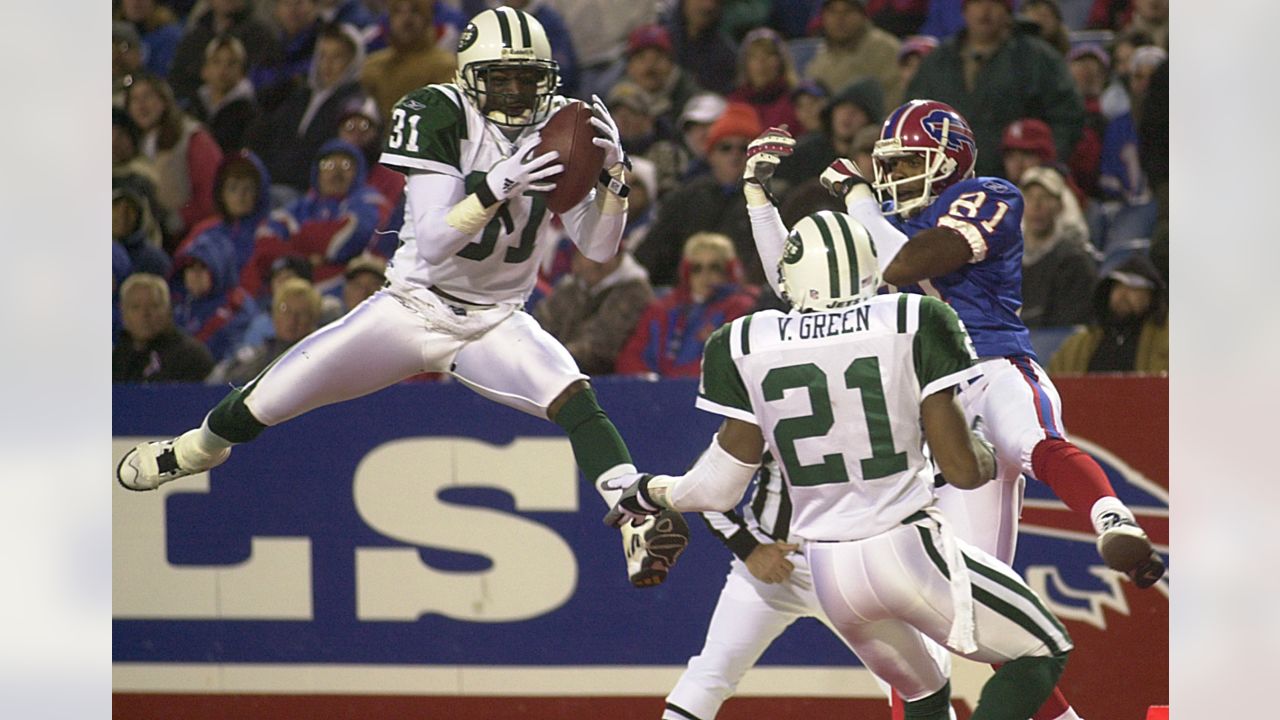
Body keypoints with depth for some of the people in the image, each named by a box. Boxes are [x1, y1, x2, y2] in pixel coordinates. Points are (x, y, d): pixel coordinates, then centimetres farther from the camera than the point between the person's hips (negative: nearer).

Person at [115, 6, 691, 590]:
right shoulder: (440, 117, -18)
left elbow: (597, 248, -7)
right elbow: (432, 243, -26)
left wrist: (614, 173, -24)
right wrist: (496, 187, -41)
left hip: (493, 324, 2)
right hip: (414, 308, -2)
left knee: (574, 398, -28)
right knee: (264, 405, 3)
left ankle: (641, 526, -34)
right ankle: (197, 449, 35)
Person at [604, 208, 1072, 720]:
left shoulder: (744, 347, 1)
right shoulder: (914, 325, -5)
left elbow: (720, 487, 5)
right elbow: (963, 469, -4)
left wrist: (649, 491, 24)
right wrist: (989, 457, 20)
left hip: (825, 573, 4)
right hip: (907, 551, -4)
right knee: (1041, 655, 9)